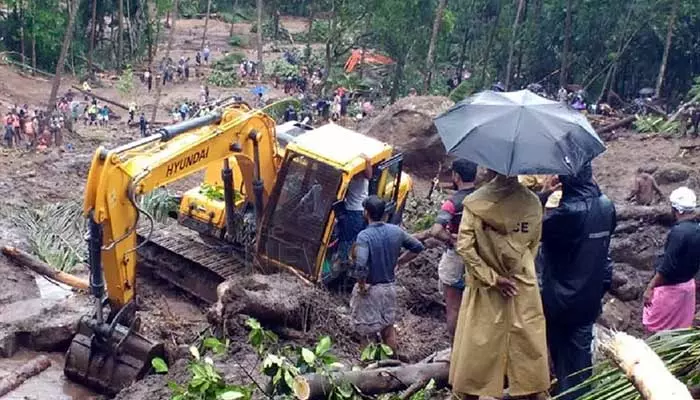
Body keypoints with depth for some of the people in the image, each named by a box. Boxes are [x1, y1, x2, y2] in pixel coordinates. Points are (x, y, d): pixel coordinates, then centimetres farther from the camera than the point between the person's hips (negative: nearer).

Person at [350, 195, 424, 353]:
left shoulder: (364, 235, -21)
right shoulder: (396, 231, -3)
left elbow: (360, 265, -34)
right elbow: (418, 247, 8)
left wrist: (361, 285, -18)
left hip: (370, 289, -5)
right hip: (390, 286, 6)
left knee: (369, 329, 7)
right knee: (388, 325, 19)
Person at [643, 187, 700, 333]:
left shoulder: (679, 231, -25)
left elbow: (667, 267, -25)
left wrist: (650, 288, -19)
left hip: (671, 287, -8)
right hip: (688, 284, 8)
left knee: (657, 326, 6)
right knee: (680, 327, 18)